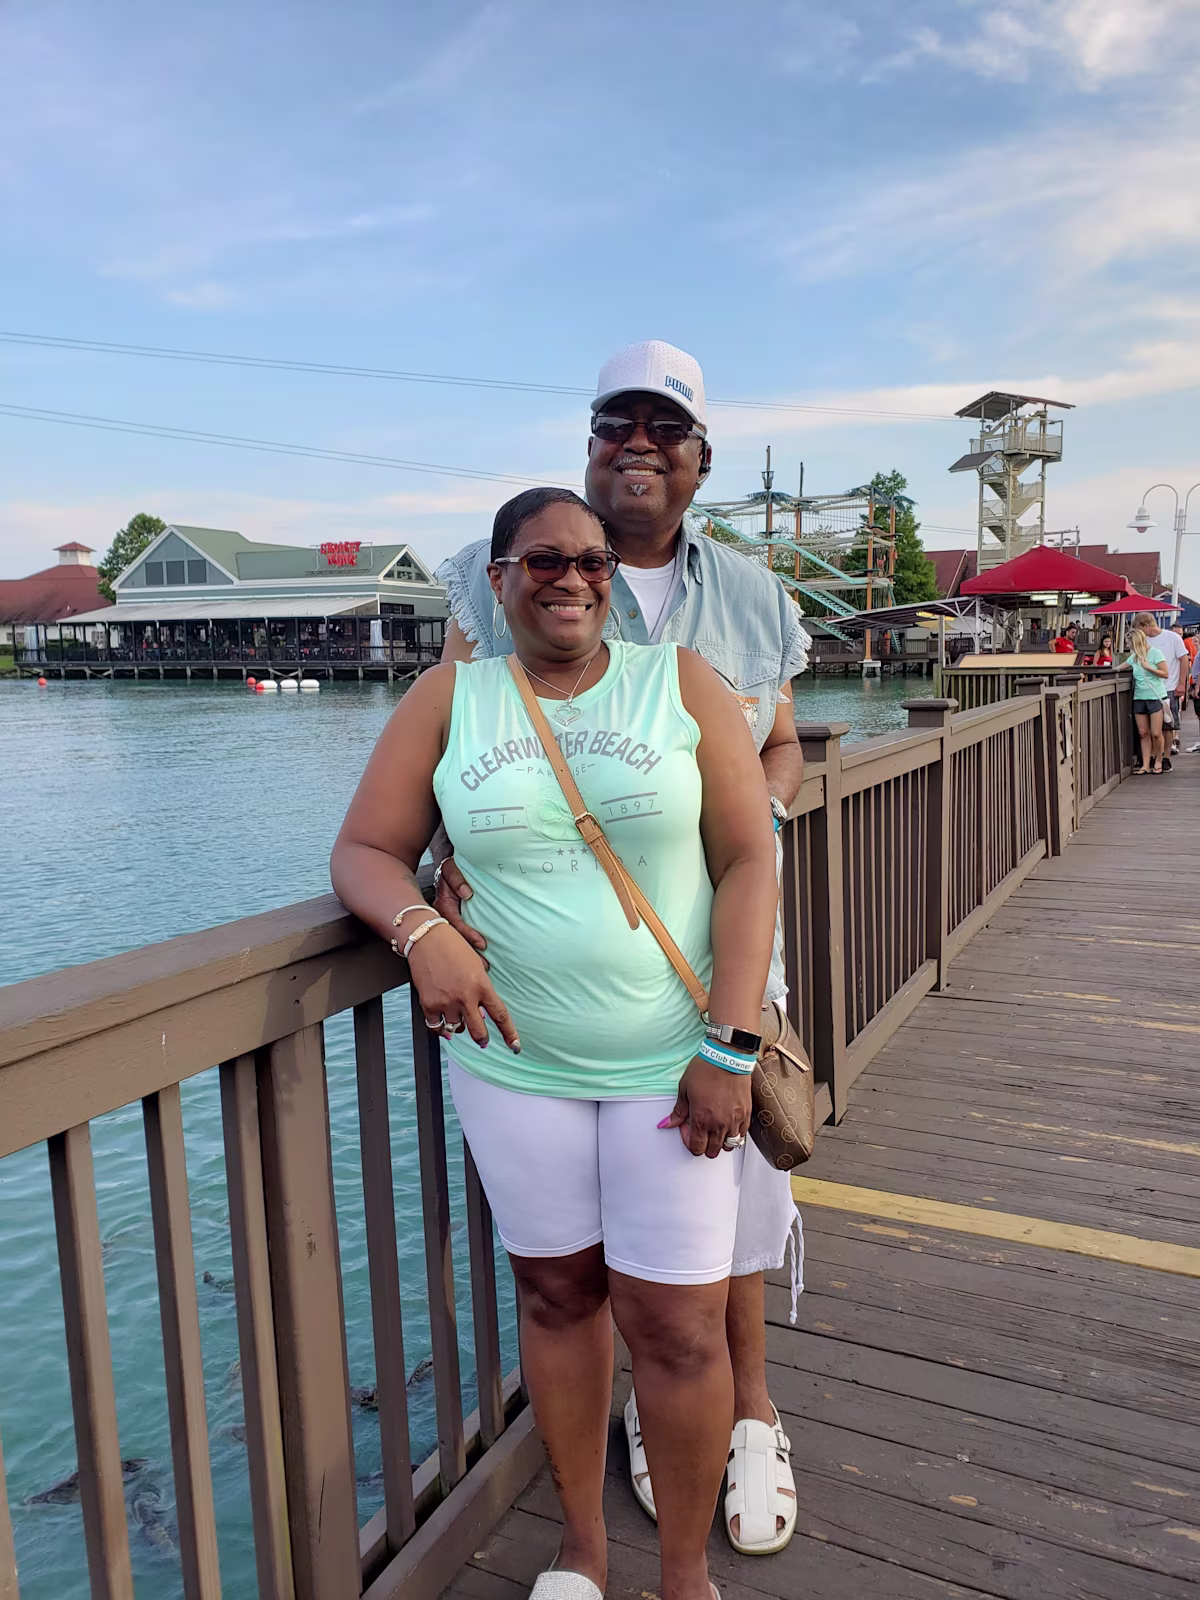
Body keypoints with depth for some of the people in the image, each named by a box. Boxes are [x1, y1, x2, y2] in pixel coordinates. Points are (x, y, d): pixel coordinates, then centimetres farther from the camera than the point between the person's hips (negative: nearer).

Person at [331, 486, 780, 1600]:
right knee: (555, 1293, 17)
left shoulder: (681, 683, -1)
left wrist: (730, 1048, -12)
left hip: (670, 1061, -1)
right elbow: (363, 853, 1)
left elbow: (749, 861, -5)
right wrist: (424, 932, -21)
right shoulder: (448, 699, 2)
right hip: (512, 1061, 2)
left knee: (675, 1324, 4)